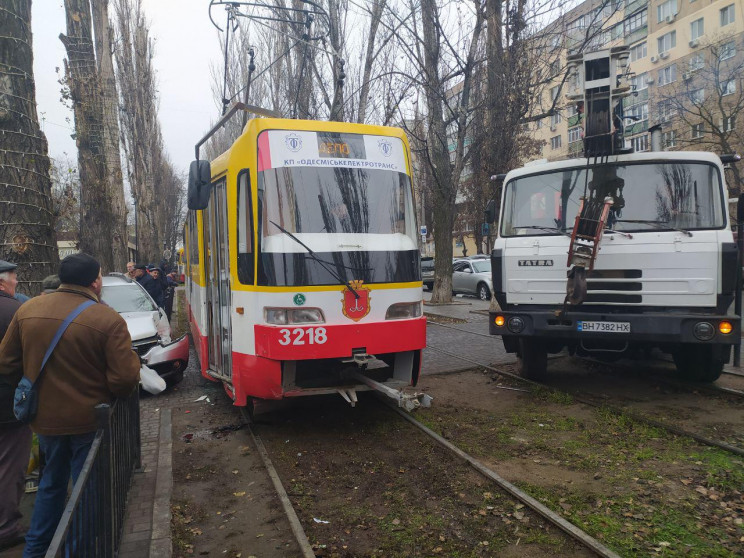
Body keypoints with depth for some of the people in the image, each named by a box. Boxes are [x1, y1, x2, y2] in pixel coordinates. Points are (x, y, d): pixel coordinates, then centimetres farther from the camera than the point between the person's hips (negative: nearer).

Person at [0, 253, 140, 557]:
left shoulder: (27, 310, -4)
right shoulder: (109, 320, -21)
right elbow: (125, 380, -21)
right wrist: (132, 359, -1)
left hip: (44, 418, 5)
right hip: (90, 419, -5)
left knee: (52, 482, 26)